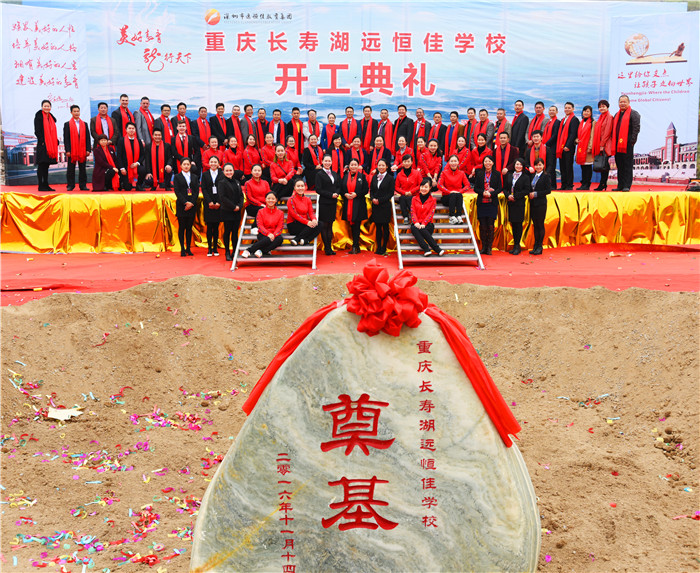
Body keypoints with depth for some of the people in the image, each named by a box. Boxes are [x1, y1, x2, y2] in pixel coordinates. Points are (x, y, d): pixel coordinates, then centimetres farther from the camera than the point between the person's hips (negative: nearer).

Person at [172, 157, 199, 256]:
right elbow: (177, 192, -5)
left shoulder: (194, 177, 13)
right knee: (182, 227, -1)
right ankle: (182, 249, 4)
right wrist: (185, 202, -15)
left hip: (192, 206, 3)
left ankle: (188, 248, 10)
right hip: (181, 206, -2)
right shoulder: (177, 177, 4)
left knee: (189, 227, 5)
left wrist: (191, 203, -8)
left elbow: (197, 191, 5)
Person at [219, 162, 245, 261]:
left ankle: (235, 252, 11)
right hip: (227, 212, -5)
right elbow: (223, 197, -11)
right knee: (227, 232, 0)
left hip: (237, 212, 5)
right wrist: (233, 207, -14)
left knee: (235, 232, 6)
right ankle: (227, 253, 6)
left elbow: (241, 196, 12)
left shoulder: (237, 182, 14)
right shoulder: (222, 183, -3)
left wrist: (239, 206, -5)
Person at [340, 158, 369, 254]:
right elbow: (341, 189, 13)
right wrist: (345, 194, -7)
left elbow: (366, 189, -2)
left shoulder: (362, 176, 2)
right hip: (348, 205, 3)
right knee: (352, 226, 6)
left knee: (356, 226, -7)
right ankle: (357, 247, 15)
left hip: (359, 204, -3)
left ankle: (354, 247, -5)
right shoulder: (345, 177, 11)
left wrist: (356, 194, -14)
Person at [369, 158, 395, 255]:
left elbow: (391, 193, -7)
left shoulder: (390, 178, -3)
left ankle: (384, 248, 8)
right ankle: (378, 248, 12)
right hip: (375, 206, 4)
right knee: (378, 226, 7)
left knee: (385, 227, 2)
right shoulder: (374, 177, 11)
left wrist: (379, 200, -13)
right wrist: (373, 199, -7)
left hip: (385, 206, -4)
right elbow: (371, 190, 13)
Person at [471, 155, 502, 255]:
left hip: (492, 203, -1)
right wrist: (483, 192, -12)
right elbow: (475, 188, 7)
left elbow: (500, 188, 2)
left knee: (490, 225, -4)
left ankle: (489, 247, 2)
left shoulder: (497, 174, 6)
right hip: (481, 203, 1)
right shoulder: (479, 173, 9)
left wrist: (491, 193, -14)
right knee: (482, 225, 1)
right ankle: (483, 247, 9)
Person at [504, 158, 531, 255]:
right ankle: (515, 245, 14)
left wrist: (515, 196, -15)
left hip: (520, 203, -4)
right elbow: (505, 188, 12)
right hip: (510, 203, 4)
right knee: (513, 224, 7)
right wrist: (508, 195, -8)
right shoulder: (509, 176, 13)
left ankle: (517, 245, 4)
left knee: (518, 224, -2)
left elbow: (526, 190, -8)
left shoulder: (525, 177, -1)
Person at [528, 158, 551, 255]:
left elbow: (548, 190, -11)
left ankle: (539, 247, 3)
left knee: (540, 225, -2)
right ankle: (535, 246, 14)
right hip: (532, 203, 6)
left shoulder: (545, 176, -5)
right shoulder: (532, 176, 13)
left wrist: (536, 194, -15)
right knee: (535, 225, 9)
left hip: (541, 203, -6)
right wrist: (530, 194, 0)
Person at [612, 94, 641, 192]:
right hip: (617, 144, 7)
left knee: (627, 165, -5)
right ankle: (620, 185, 14)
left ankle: (627, 186, -5)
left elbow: (636, 128, -8)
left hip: (627, 143, -7)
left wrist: (632, 141, -15)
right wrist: (613, 142, 14)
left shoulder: (633, 113, 0)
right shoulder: (617, 115, 21)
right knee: (619, 166, 9)